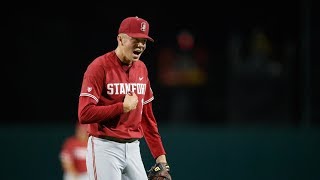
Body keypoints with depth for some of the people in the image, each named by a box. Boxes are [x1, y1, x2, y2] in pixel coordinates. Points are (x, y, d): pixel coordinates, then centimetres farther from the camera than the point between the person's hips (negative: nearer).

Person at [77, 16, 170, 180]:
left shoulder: (141, 68, 13)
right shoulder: (100, 67, -10)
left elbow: (147, 115, 16)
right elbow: (85, 114, -17)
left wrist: (160, 154, 10)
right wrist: (123, 107, -15)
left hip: (133, 148, 7)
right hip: (105, 148, -7)